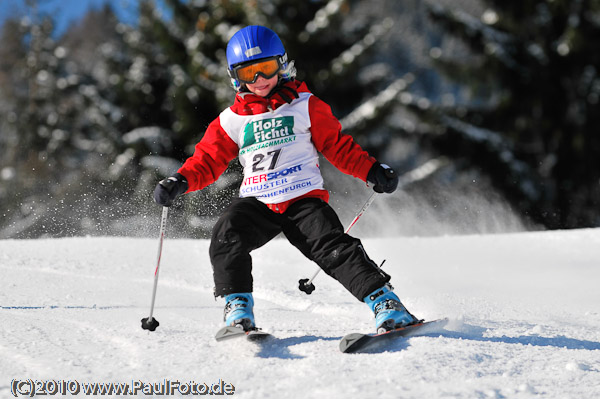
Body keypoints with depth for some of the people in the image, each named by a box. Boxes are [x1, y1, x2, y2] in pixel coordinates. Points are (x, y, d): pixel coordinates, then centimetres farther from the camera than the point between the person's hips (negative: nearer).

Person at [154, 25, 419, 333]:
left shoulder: (305, 106, 7)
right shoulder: (231, 120, 12)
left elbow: (337, 146, 10)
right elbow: (207, 160, 13)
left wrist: (372, 171, -2)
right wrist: (180, 181, -6)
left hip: (303, 198, -2)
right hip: (256, 203, 2)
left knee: (334, 247, -22)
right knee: (226, 234, -26)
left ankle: (385, 303, -23)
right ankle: (237, 307, -18)